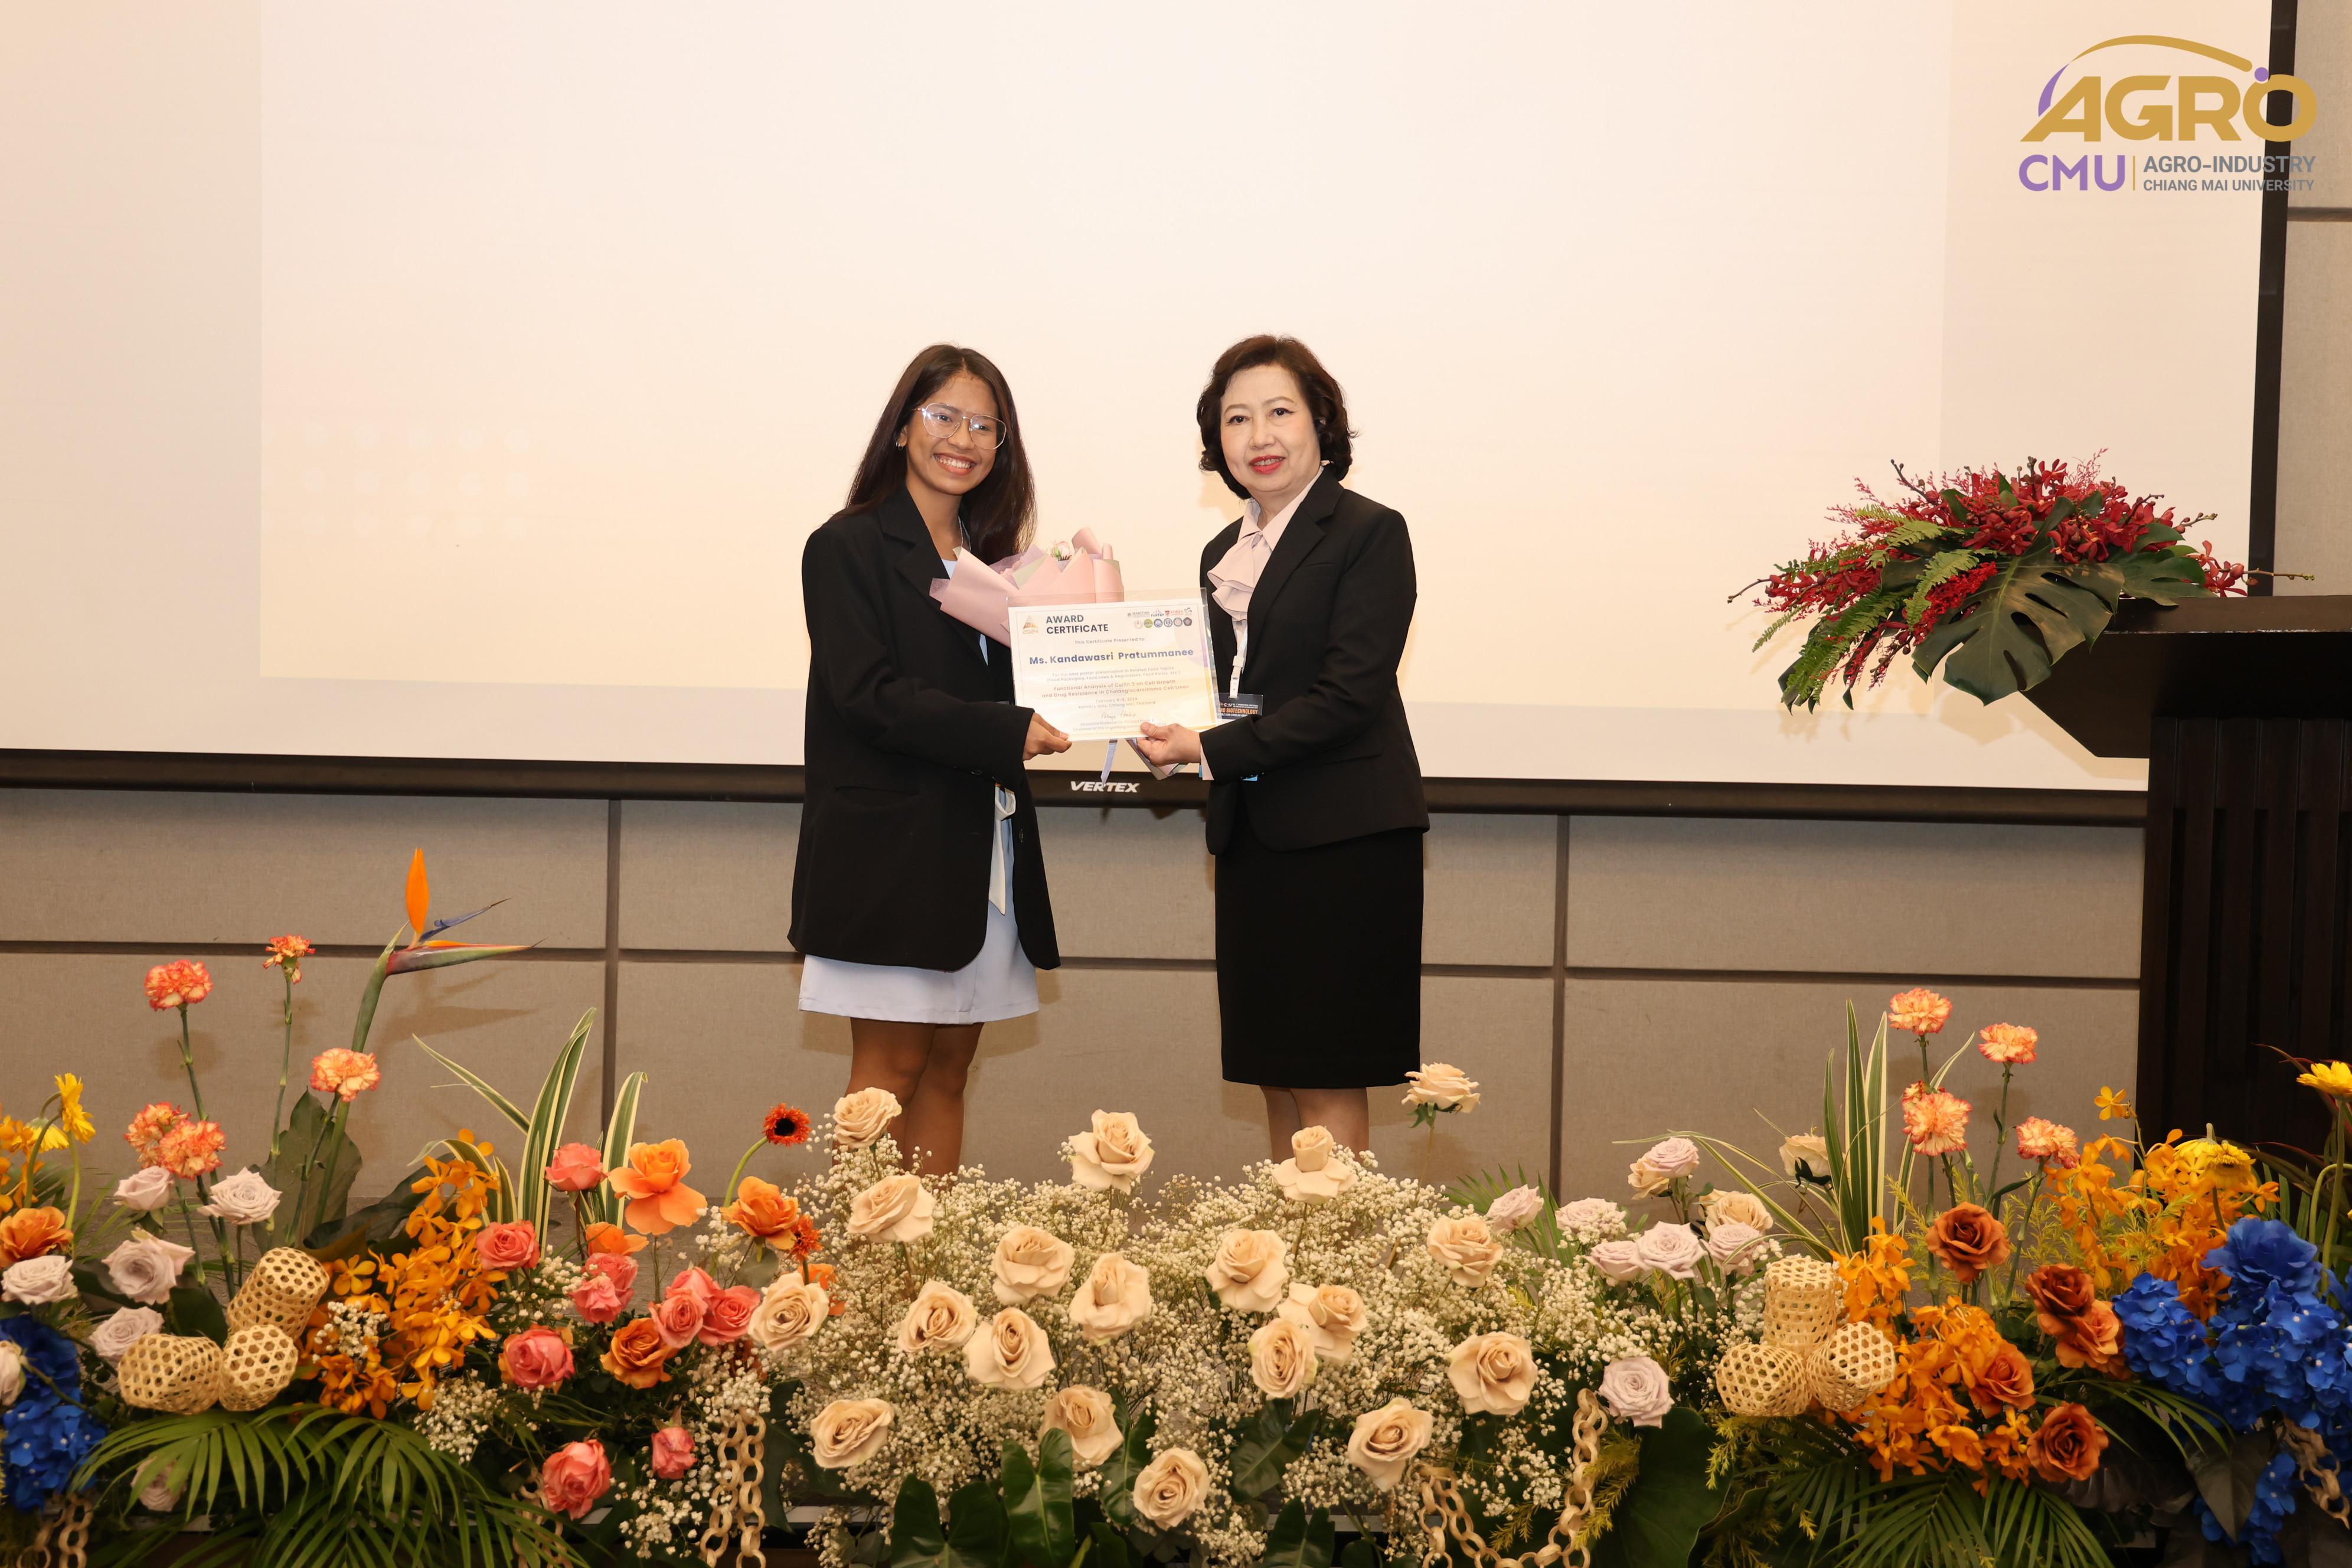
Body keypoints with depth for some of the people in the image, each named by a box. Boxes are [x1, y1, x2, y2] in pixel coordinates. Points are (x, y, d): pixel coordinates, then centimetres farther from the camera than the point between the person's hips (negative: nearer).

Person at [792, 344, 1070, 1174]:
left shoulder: (991, 557, 17)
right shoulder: (849, 547, -3)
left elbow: (1019, 688, 13)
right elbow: (868, 695, -14)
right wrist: (1006, 731, -23)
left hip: (984, 848, 6)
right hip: (889, 847, -6)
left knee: (947, 1070, 8)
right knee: (891, 1067, -4)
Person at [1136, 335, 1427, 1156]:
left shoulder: (1369, 533, -6)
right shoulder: (1224, 552, 16)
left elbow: (1349, 695, -14)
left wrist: (1212, 749, -16)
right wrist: (1170, 729, -1)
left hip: (1344, 839, -7)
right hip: (1251, 835, 7)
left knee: (1330, 1083, -5)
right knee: (1276, 1081, 9)